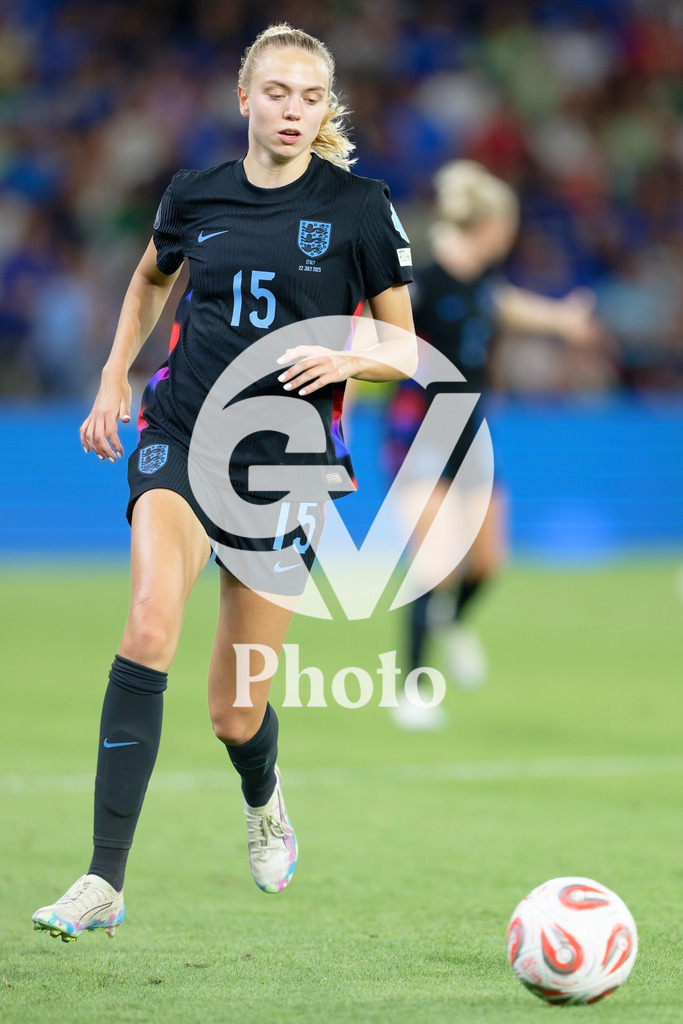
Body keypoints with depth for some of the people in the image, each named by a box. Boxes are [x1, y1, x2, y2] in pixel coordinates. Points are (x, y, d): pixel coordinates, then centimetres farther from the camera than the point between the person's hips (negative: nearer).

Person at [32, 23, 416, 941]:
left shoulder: (359, 208, -3)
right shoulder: (194, 197, 4)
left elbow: (407, 351, 1)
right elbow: (151, 279, 27)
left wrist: (348, 359, -19)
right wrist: (114, 378, 18)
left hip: (285, 462, -1)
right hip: (179, 440, 1)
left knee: (235, 717, 5)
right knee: (149, 630, -27)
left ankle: (263, 798, 45)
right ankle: (105, 882, -28)